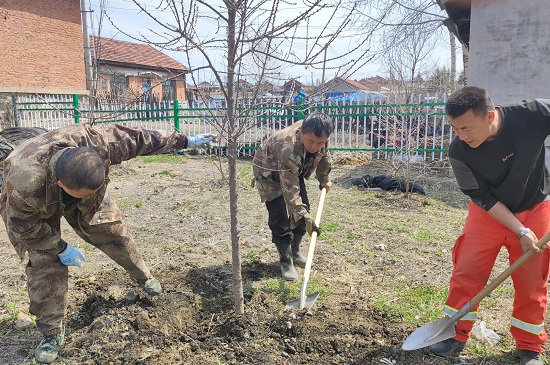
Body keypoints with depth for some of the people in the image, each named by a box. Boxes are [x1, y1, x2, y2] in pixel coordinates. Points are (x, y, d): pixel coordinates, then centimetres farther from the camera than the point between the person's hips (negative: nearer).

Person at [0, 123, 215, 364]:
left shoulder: (95, 142, -41)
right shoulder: (24, 184, -44)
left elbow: (137, 139, -27)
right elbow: (23, 227, -24)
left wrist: (184, 141, -20)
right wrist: (60, 248, -18)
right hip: (38, 211, -3)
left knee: (112, 231, 7)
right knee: (46, 264, -10)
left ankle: (142, 275, 34)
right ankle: (51, 331, 8)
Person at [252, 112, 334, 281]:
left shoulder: (318, 136, -24)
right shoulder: (288, 148, -45)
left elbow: (324, 156, 2)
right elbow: (290, 190, -43)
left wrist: (324, 178, 13)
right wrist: (305, 217, -43)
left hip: (294, 171, 7)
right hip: (270, 173, -7)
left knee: (303, 208, 7)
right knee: (280, 217, -13)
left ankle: (295, 252, 26)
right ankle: (286, 263, 3)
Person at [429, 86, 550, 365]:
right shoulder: (459, 152, -25)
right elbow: (484, 199, -16)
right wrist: (520, 232, -20)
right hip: (488, 213, 0)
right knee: (466, 270, -1)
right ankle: (457, 334, 18)